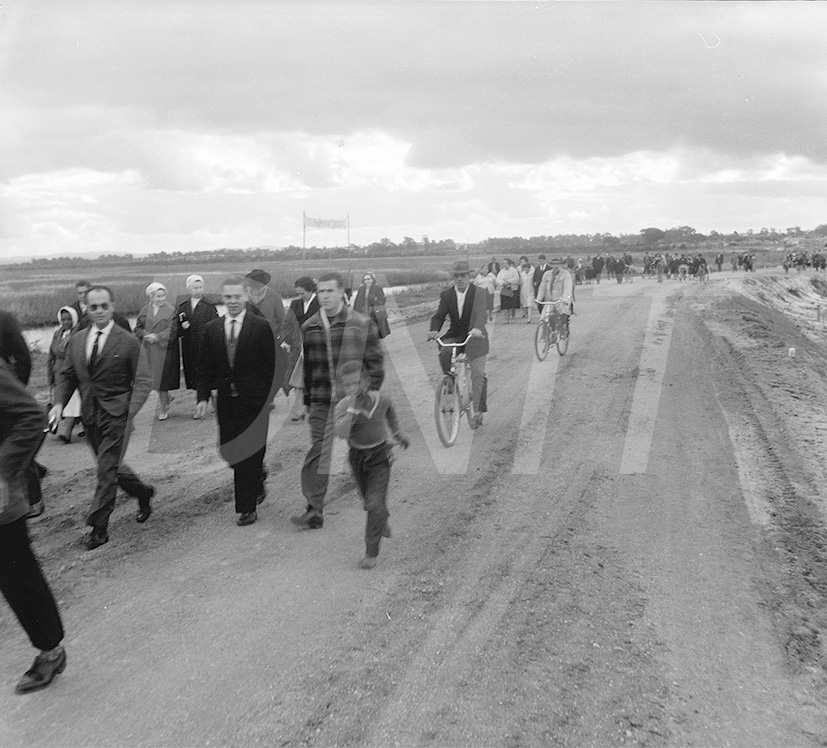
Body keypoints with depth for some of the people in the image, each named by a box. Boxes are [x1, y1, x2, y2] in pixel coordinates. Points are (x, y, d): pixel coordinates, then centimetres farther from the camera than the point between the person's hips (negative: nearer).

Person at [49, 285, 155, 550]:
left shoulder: (128, 342, -7)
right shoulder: (76, 340, 8)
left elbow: (141, 381, -9)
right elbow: (66, 375, 13)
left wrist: (130, 413, -23)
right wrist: (59, 403, -4)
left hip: (117, 415, -6)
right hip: (90, 416, 6)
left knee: (107, 470, -4)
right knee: (109, 466, 17)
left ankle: (98, 527, 7)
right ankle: (143, 492, 41)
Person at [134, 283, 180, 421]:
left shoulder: (171, 311, -5)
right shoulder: (144, 311, 7)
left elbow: (172, 330, -11)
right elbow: (138, 328, 7)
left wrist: (157, 337, -18)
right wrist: (146, 335, -12)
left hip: (164, 350, -4)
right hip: (149, 351, 4)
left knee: (162, 378, -3)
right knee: (153, 378, 8)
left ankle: (164, 409, 8)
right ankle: (166, 398, 34)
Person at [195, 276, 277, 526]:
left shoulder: (261, 327, -5)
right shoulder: (212, 329, 6)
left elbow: (271, 365, -3)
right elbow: (204, 367, 8)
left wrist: (270, 397, -6)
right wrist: (203, 397, -2)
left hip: (253, 401, -4)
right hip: (226, 401, 4)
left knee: (248, 454, 0)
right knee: (229, 451, 9)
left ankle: (247, 507, 11)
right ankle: (258, 478, 38)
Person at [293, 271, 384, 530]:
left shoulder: (362, 324, -2)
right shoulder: (308, 328, 7)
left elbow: (375, 363, 0)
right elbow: (306, 368, 13)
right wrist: (307, 403, 12)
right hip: (321, 404, 2)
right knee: (318, 455, -1)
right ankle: (314, 511, 2)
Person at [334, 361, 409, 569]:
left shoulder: (381, 399, -15)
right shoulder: (343, 406, -21)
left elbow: (390, 411, 11)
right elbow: (342, 433, -38)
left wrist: (396, 433, 20)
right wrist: (353, 408, -42)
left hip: (379, 456, -1)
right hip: (357, 457, 1)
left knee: (375, 504, -11)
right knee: (369, 502, 22)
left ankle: (372, 551, 2)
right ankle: (383, 520, 56)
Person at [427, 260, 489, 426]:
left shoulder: (479, 292, -7)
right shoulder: (446, 295, 3)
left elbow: (481, 312, -23)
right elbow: (439, 316, -3)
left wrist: (477, 328, -43)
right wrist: (434, 330, -25)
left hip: (475, 337, -2)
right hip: (454, 336, 2)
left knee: (478, 375, -6)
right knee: (444, 352, -31)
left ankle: (478, 410, 7)